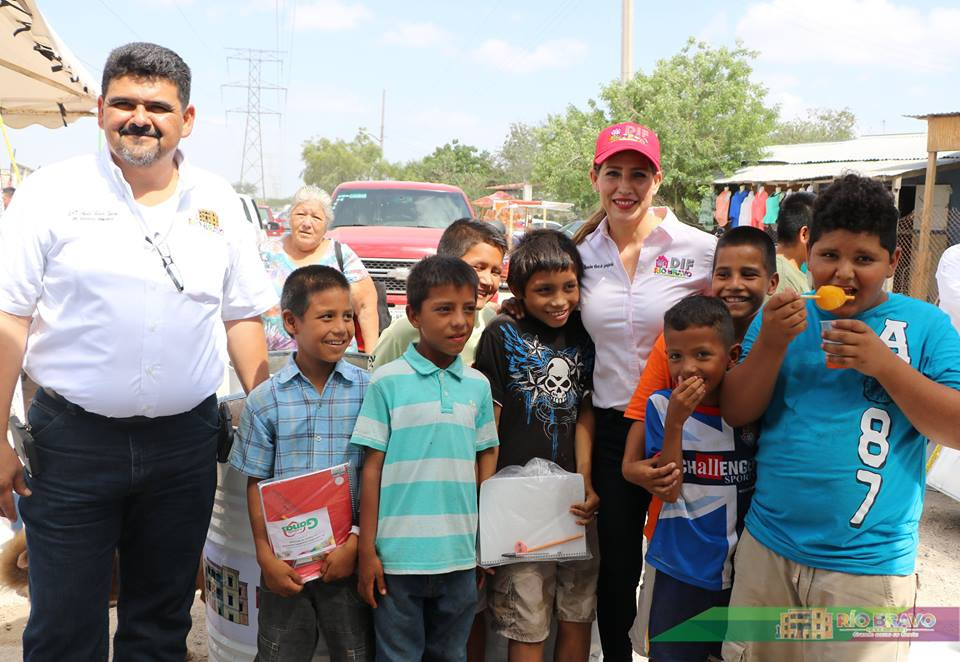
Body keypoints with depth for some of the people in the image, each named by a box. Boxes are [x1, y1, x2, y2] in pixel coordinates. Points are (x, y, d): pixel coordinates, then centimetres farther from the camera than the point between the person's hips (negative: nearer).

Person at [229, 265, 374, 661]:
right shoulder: (265, 399, -1)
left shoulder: (368, 390, -4)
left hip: (347, 555, -1)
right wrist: (266, 556, -3)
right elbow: (256, 484, 2)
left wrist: (355, 543, -9)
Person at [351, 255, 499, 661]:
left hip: (460, 556, 3)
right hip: (399, 555, -3)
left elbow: (485, 463, 10)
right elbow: (372, 468, -4)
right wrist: (367, 551, -4)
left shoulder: (478, 385, 5)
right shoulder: (387, 381, -6)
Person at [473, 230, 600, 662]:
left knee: (578, 618, 14)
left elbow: (585, 414, 8)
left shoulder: (583, 335, 7)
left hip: (575, 500, 4)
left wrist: (585, 481, -4)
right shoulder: (502, 335, -6)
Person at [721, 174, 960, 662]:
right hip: (766, 548, 3)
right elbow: (736, 413, -1)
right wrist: (770, 345, -16)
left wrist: (885, 365, -20)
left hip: (868, 568, -3)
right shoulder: (781, 317, 4)